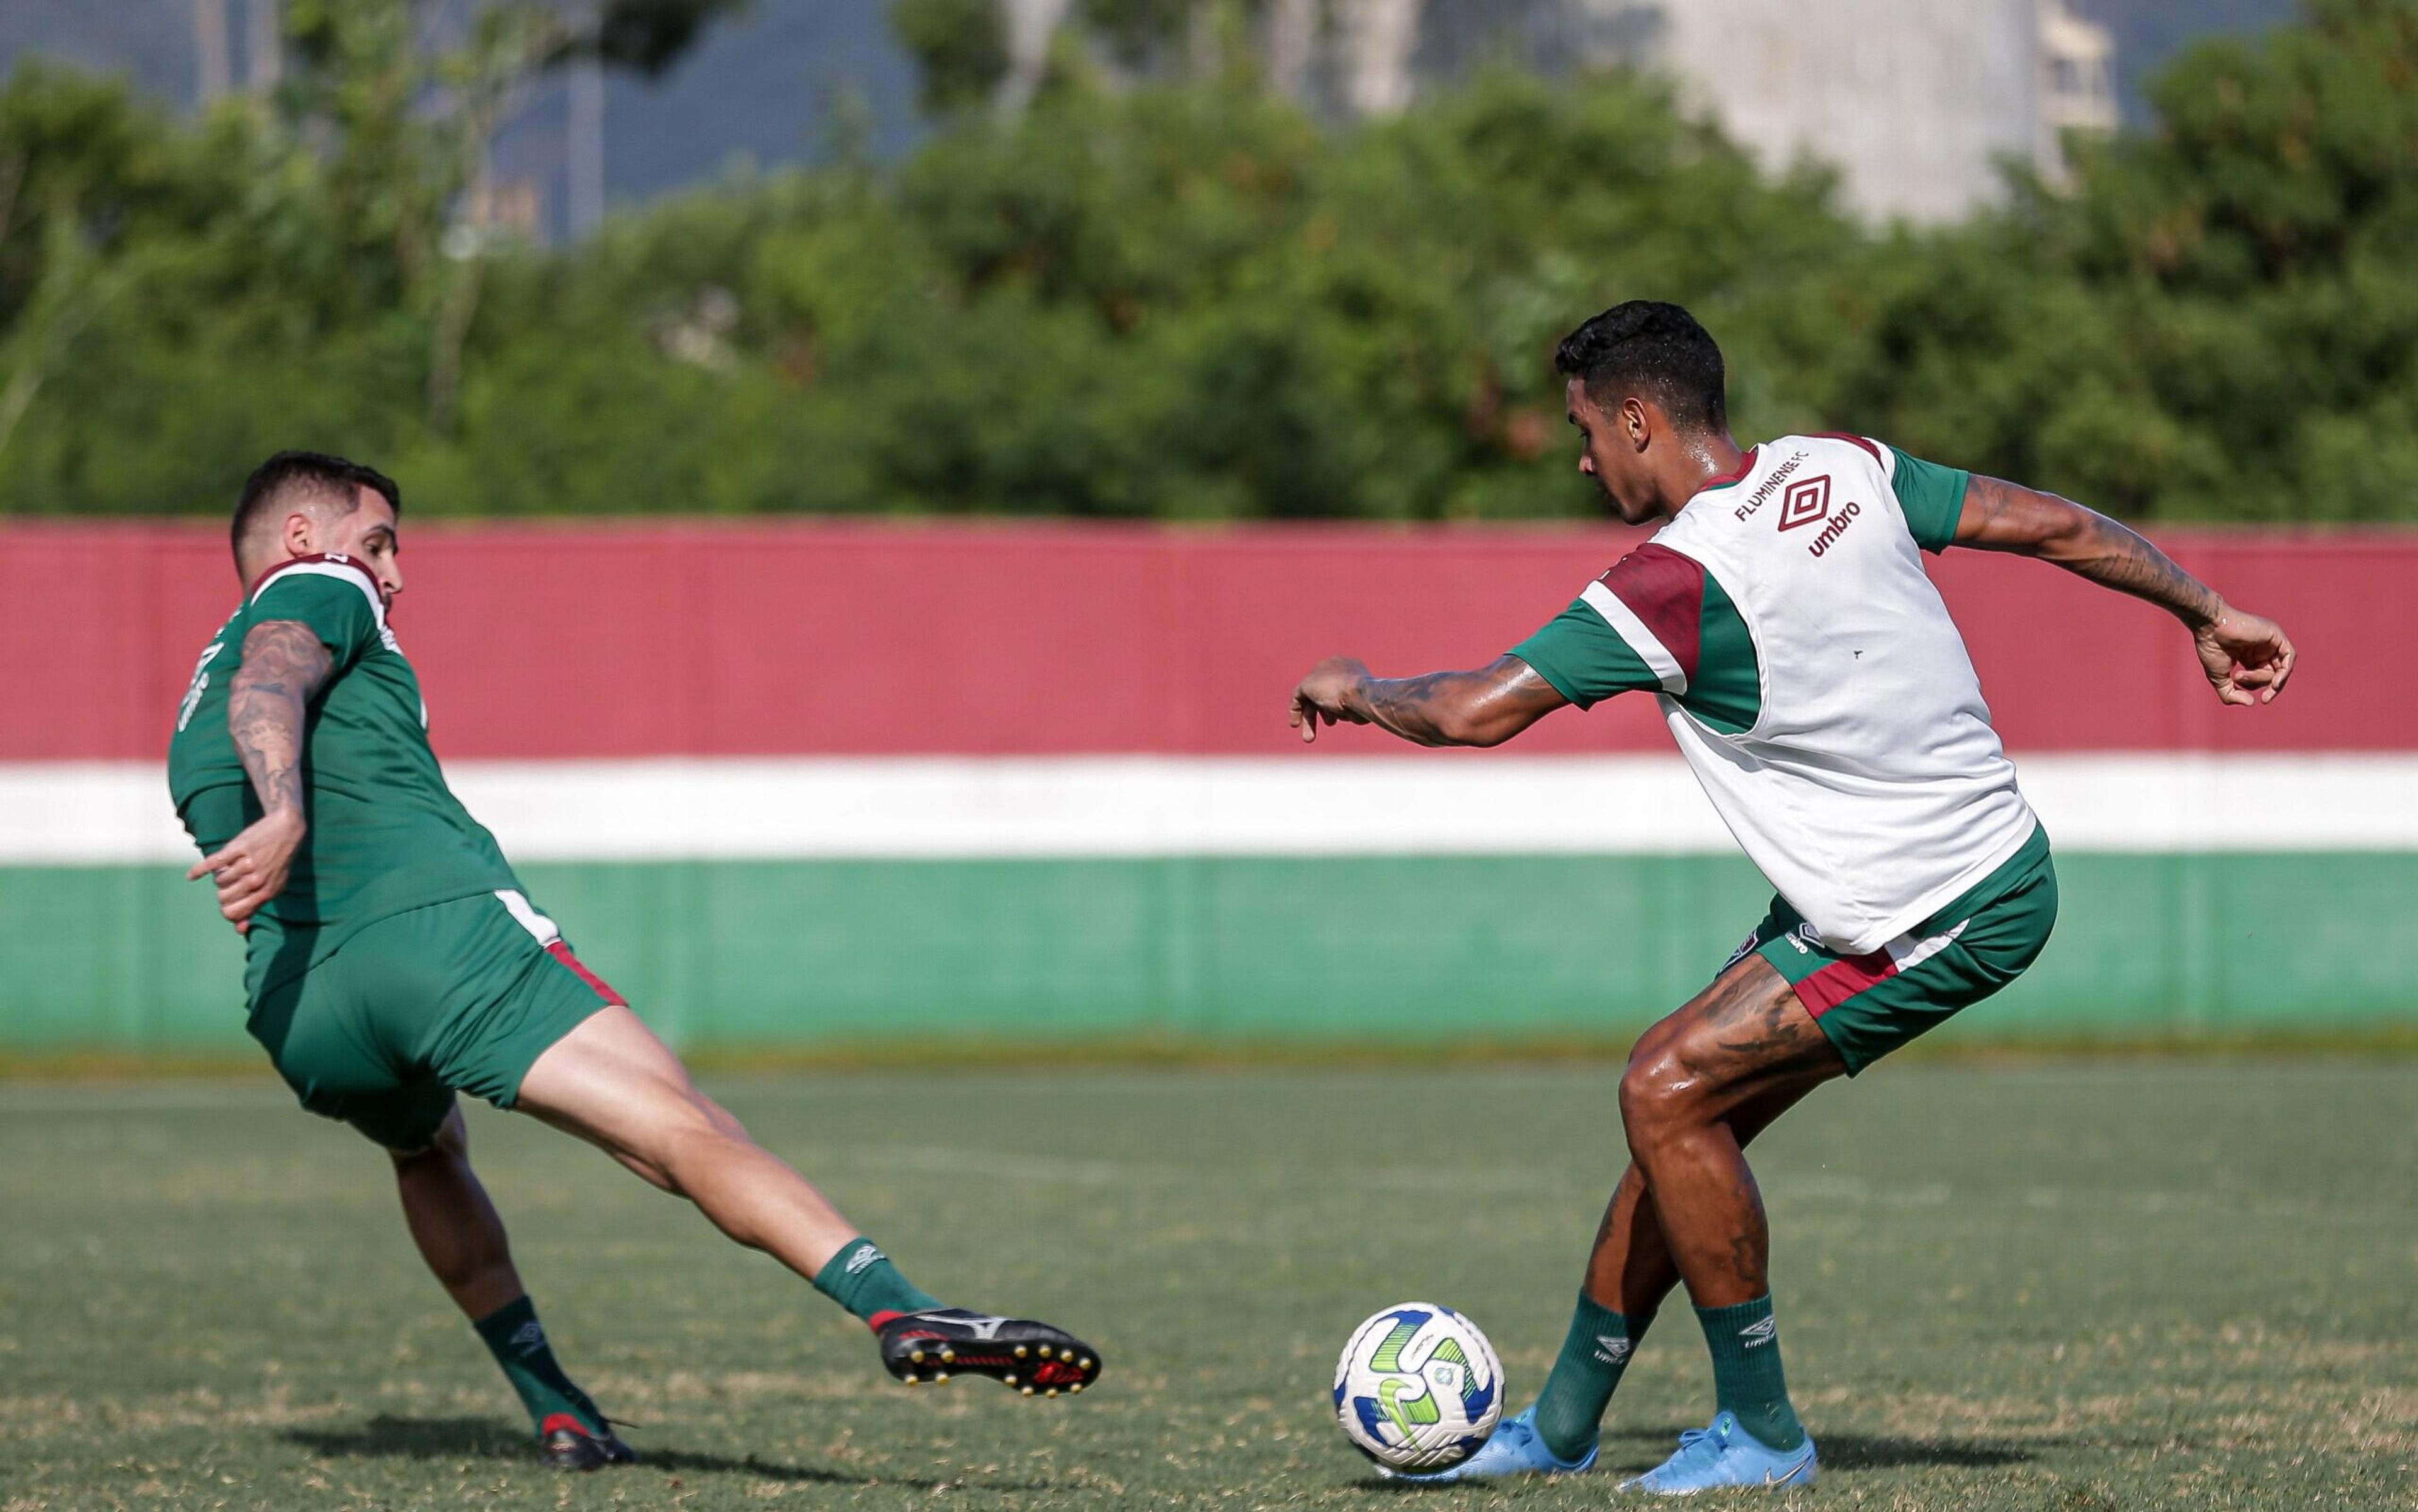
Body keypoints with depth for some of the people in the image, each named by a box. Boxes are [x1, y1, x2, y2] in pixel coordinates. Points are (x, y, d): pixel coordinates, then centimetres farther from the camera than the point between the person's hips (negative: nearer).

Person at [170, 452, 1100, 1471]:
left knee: (427, 1148, 38)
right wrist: (287, 816, -29)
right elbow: (268, 686, -12)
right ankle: (899, 1311, -34)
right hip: (441, 918, -7)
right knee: (682, 1128, -16)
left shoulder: (195, 721, 33)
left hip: (295, 1016, 7)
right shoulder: (317, 592, 12)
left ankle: (554, 1410, 29)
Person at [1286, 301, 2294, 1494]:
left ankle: (1761, 1433, -1)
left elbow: (1474, 712, -17)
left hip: (1944, 923, -10)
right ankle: (1560, 1427, 20)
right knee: (1684, 1103, 11)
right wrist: (2204, 612, 20)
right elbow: (2052, 525, 7)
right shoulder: (1843, 472, 2)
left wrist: (1356, 690, 3)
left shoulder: (1677, 583, -21)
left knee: (1666, 1092, -10)